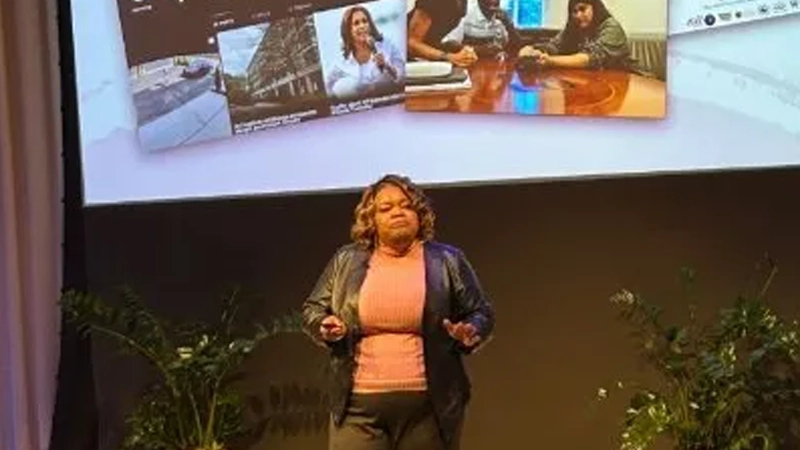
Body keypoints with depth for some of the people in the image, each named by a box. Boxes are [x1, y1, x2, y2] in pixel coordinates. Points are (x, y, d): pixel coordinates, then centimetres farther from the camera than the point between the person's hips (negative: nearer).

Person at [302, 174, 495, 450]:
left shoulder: (447, 261, 5)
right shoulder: (346, 261, 8)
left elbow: (481, 313, 8)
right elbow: (313, 309, 13)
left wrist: (469, 333, -13)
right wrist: (326, 327, -8)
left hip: (429, 405, 0)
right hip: (360, 404, 1)